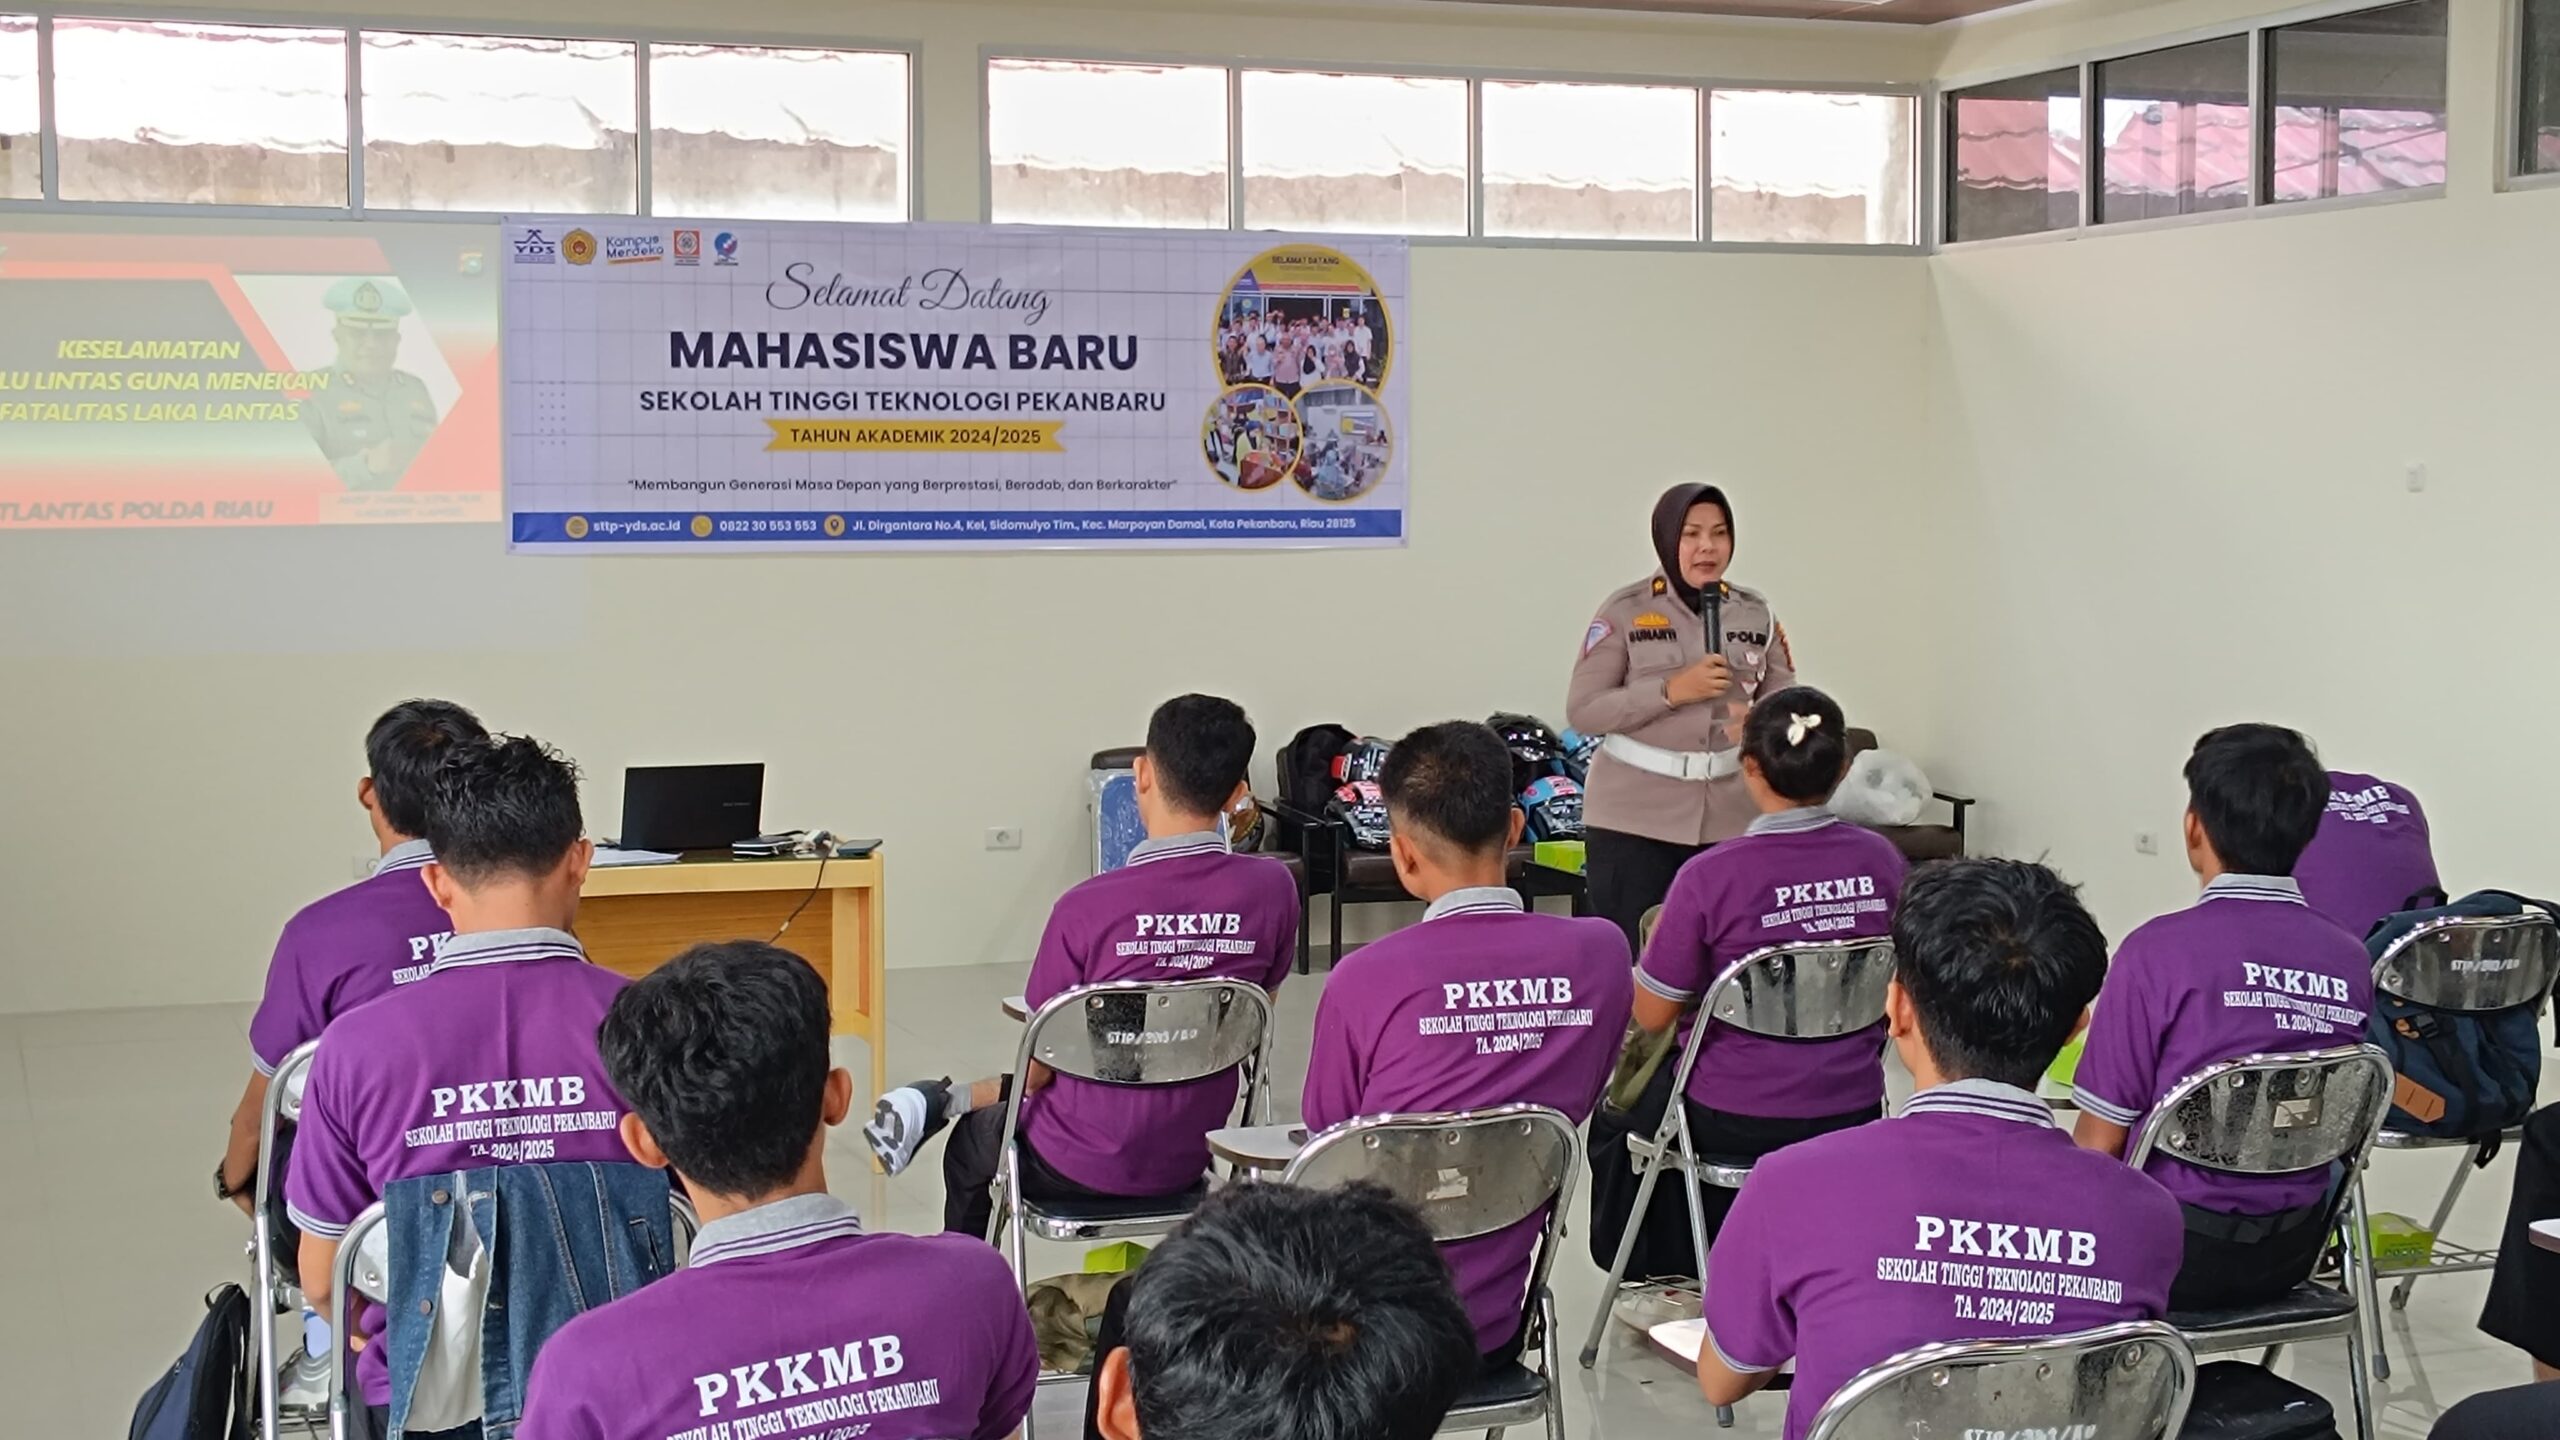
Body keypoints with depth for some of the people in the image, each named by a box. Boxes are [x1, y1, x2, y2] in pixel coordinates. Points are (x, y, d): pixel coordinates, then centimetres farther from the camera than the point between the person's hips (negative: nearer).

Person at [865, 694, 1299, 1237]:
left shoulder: (1086, 907, -23)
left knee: (973, 1140, 32)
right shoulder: (1272, 889, -13)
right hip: (1191, 1157, 4)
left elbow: (1039, 1064, -11)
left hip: (1079, 1167, -3)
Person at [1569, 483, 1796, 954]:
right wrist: (1671, 690, -16)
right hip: (1635, 816, -3)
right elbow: (1582, 711, -6)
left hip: (1729, 816, 3)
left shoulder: (1755, 612, 8)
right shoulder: (1625, 611, -3)